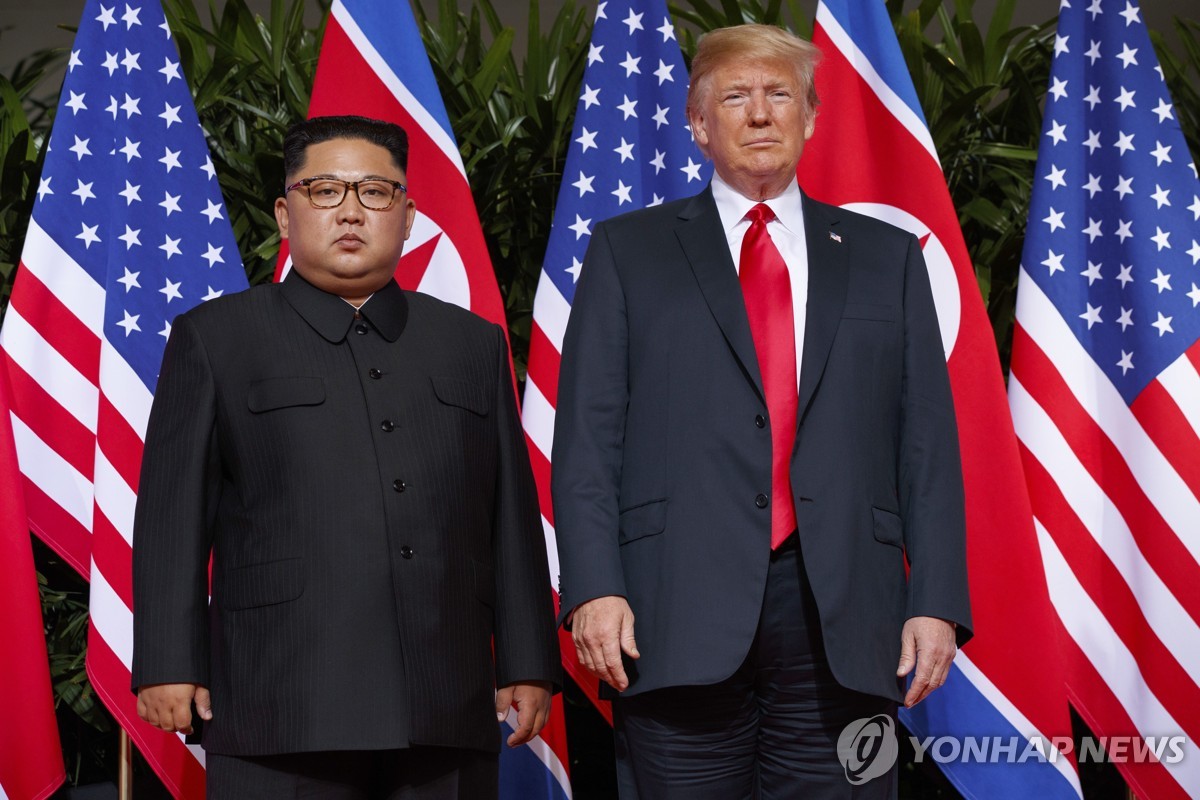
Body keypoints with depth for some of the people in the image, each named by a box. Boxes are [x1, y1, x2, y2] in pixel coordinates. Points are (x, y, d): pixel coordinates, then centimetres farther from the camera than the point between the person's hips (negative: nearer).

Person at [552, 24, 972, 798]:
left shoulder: (887, 257, 16)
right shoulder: (627, 252, 13)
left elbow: (928, 444, 10)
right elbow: (589, 437, 5)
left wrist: (937, 602, 0)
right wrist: (594, 588, -7)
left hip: (844, 621, 1)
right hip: (681, 619, -1)